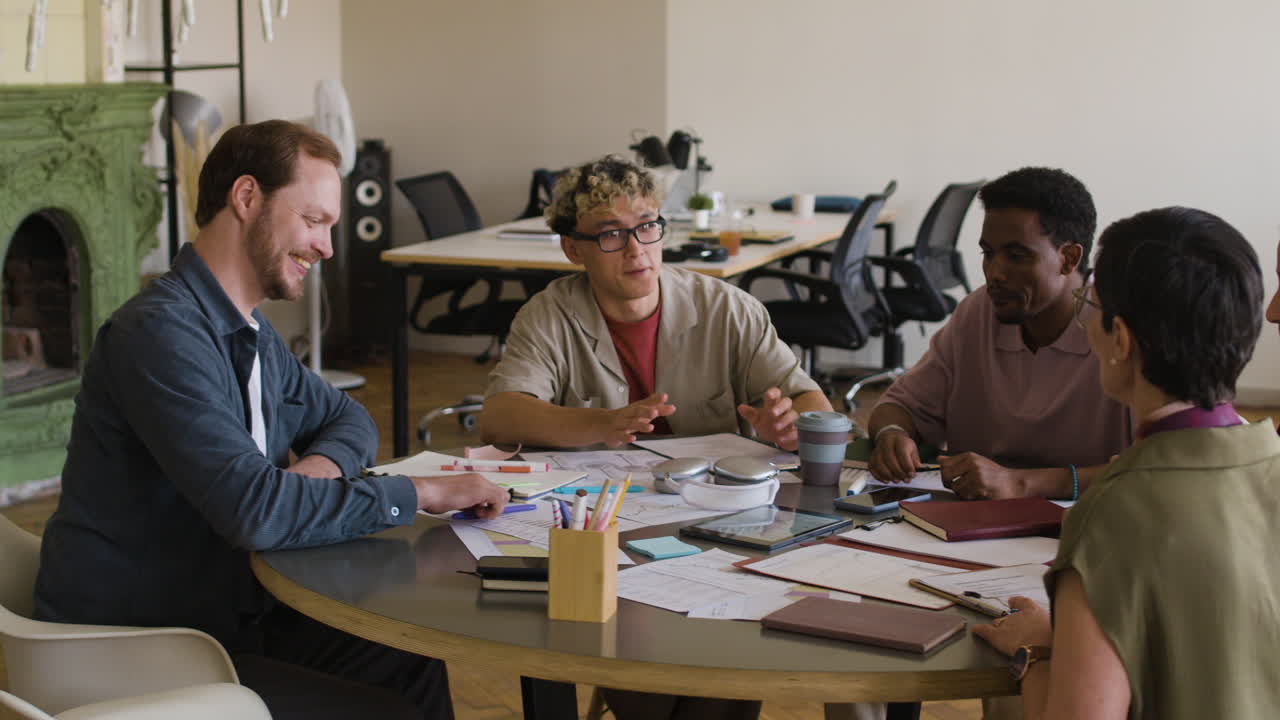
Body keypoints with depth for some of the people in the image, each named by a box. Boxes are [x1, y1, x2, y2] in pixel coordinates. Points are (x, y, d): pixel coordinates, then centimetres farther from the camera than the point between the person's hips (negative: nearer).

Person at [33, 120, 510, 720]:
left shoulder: (251, 333, 9)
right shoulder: (162, 333, -22)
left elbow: (346, 418, 22)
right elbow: (252, 508, -31)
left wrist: (324, 465, -4)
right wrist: (420, 492, -22)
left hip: (229, 616, 9)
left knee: (410, 668, -6)